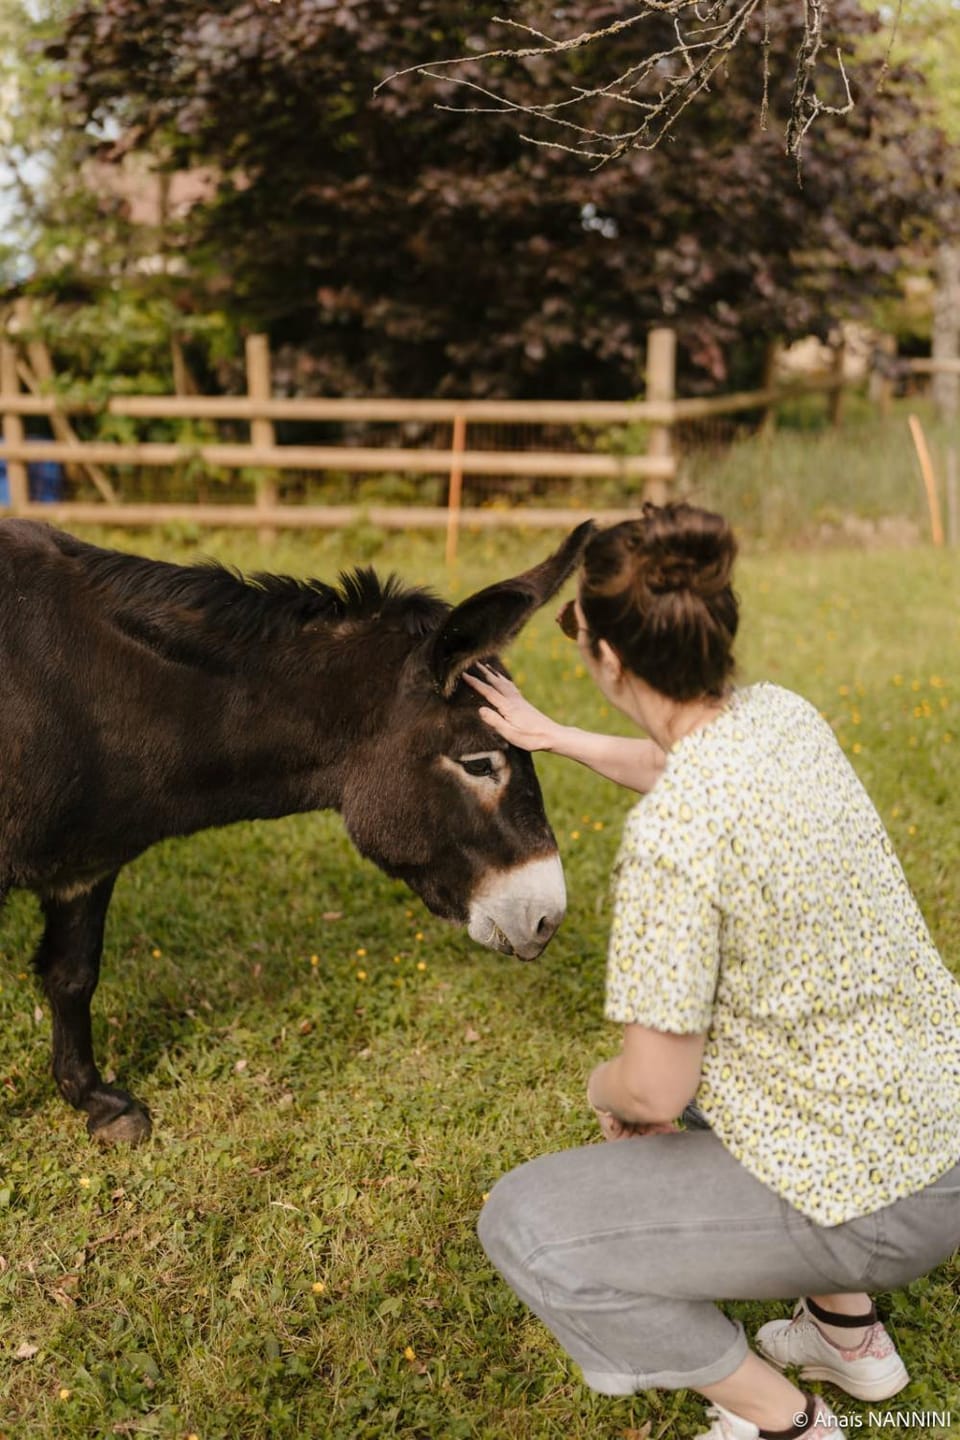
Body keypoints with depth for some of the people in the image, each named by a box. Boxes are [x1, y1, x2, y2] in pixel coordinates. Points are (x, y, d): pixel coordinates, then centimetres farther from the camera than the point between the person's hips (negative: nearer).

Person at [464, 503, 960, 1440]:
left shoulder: (669, 838, -28)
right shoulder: (784, 717, -4)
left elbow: (653, 1090, -20)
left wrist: (603, 1092, 1)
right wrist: (552, 737, 27)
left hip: (875, 1205, -8)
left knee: (521, 1226, 2)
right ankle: (849, 1332, 34)